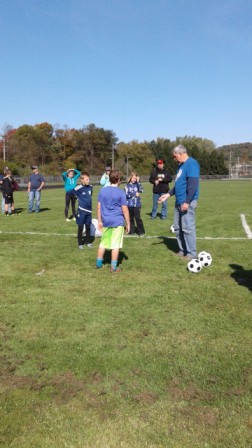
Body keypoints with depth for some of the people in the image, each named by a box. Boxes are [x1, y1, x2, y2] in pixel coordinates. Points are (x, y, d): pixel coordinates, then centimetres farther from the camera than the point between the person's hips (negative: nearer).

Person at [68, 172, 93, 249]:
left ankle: (88, 242, 24)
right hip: (81, 210, -4)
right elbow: (69, 192, -4)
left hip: (89, 210, 4)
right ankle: (80, 243, 15)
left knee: (88, 227, 12)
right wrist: (78, 197, 3)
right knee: (80, 228, 5)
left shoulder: (90, 187, 1)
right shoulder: (79, 188, -14)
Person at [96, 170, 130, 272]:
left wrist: (99, 221, 15)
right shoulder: (121, 192, -7)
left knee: (103, 242, 17)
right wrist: (128, 224, 1)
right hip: (118, 222, -4)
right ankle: (113, 267, 8)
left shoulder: (102, 191, 4)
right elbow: (125, 210, -7)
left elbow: (99, 207, 7)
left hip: (105, 221, 4)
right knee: (115, 244, 3)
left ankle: (99, 263, 27)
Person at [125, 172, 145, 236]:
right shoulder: (127, 186, 1)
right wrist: (135, 194, -12)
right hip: (130, 205, 1)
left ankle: (141, 232, 3)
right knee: (131, 218, 11)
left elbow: (141, 190, -14)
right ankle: (131, 231, 22)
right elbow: (126, 194, -8)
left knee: (138, 218, -5)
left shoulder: (137, 184, 3)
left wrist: (138, 182, -16)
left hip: (137, 204, -1)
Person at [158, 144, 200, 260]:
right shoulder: (182, 165, 18)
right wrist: (168, 194, 21)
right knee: (178, 228, 13)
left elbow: (193, 185, -21)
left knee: (188, 228, -7)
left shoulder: (191, 164, -13)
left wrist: (187, 202, -23)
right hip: (179, 202, 10)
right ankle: (182, 250, 23)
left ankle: (192, 254, 2)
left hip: (187, 202, -10)